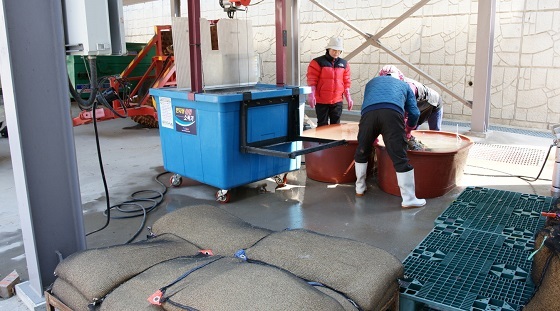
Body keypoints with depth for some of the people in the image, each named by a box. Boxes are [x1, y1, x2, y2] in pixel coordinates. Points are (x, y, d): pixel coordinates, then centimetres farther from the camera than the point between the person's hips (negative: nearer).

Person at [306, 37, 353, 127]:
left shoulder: (344, 64, 9)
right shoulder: (317, 62, -5)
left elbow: (346, 82, 12)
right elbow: (311, 80, -8)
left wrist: (348, 98, 9)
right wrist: (311, 95, -17)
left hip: (337, 101, 4)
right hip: (321, 101, -4)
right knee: (322, 126, 3)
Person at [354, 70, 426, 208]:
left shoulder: (372, 82, 41)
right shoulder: (404, 85, 36)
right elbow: (414, 113, 25)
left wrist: (373, 136, 48)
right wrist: (408, 131, 43)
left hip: (368, 112, 2)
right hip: (392, 113, -2)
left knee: (362, 152, 21)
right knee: (400, 157, 1)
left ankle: (360, 188, 33)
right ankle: (409, 199, 4)